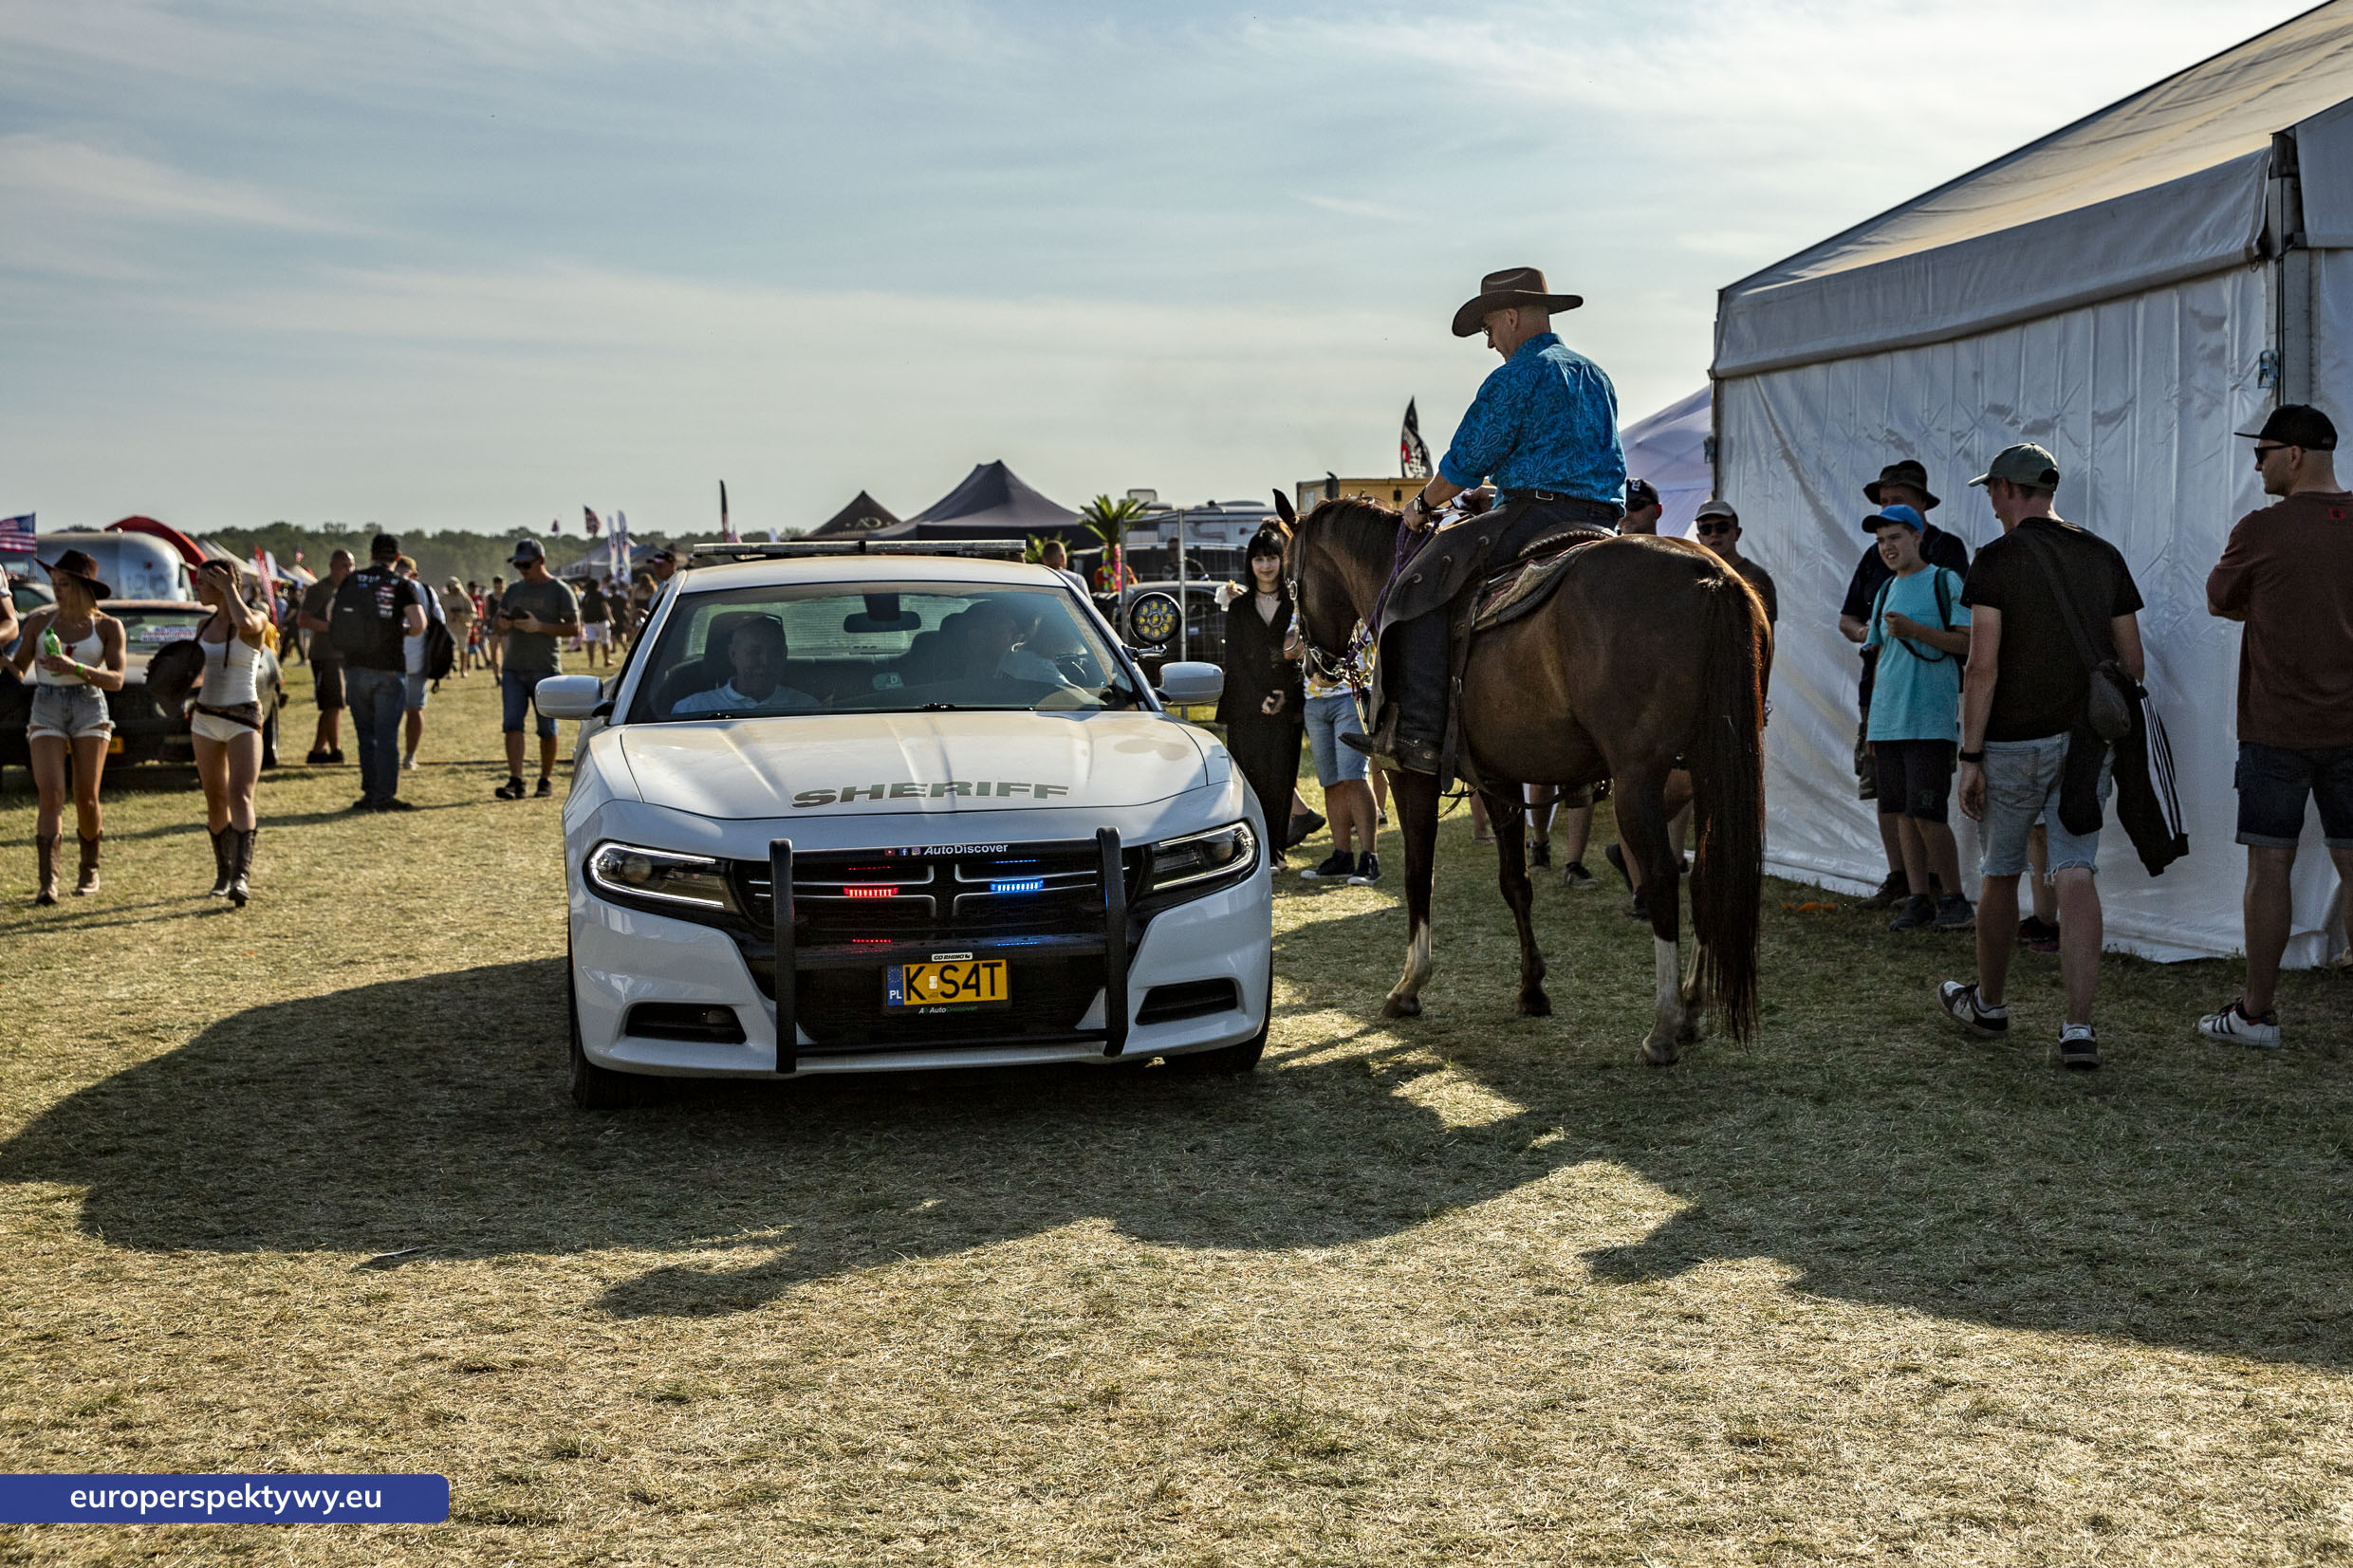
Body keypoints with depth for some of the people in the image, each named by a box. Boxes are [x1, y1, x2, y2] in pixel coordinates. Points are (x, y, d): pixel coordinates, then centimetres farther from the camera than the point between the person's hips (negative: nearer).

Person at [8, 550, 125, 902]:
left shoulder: (108, 627, 0)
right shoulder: (39, 621, 5)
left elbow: (116, 680, -8)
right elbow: (17, 670, 7)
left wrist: (74, 668, -22)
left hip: (90, 711, -1)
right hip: (46, 712, 1)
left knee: (86, 799, 0)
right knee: (51, 796, -13)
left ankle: (89, 868, 24)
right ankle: (48, 881, -18)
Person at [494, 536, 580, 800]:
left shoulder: (560, 591, 0)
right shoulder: (514, 590, 16)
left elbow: (573, 627, -7)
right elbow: (499, 619, 24)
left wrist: (540, 626, -19)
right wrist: (503, 622, -1)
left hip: (545, 669, -4)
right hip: (513, 669, 4)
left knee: (547, 729, 2)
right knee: (512, 725, -8)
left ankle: (546, 780, 13)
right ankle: (515, 781, -12)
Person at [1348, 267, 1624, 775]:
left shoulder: (1515, 377, -5)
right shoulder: (1597, 377, 23)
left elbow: (1466, 460, -6)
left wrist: (1424, 503, 11)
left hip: (1539, 511, -9)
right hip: (1604, 521, 9)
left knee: (1422, 584, -9)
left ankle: (1417, 732, -21)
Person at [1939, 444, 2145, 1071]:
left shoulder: (1996, 559, -8)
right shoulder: (2104, 557, 8)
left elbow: (1983, 666, -13)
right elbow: (2131, 660, 10)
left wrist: (1971, 756, -9)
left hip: (2016, 740, -3)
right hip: (2087, 743, 4)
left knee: (2001, 874, 13)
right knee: (2077, 874, -2)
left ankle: (1987, 1002, 30)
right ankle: (2079, 1026, -12)